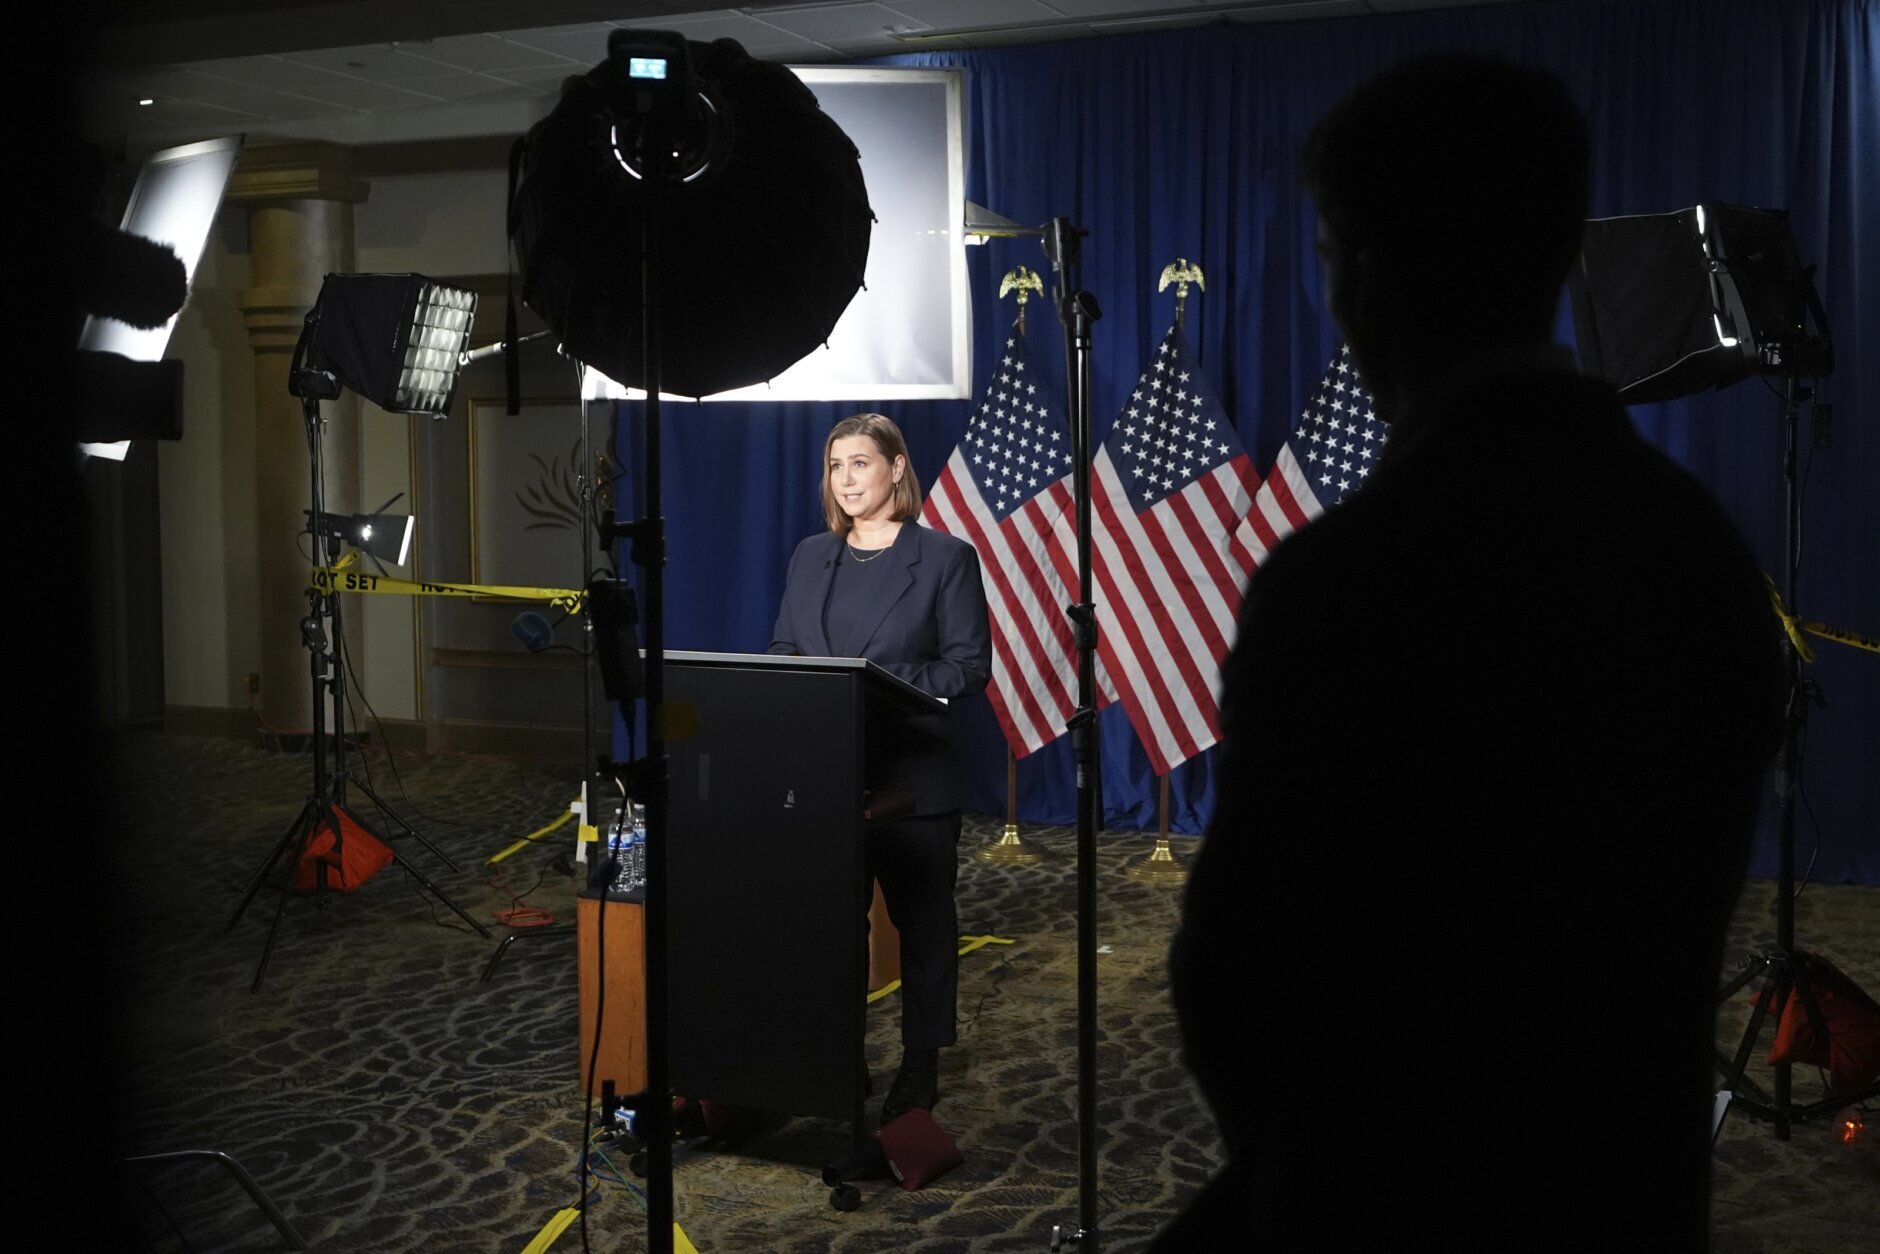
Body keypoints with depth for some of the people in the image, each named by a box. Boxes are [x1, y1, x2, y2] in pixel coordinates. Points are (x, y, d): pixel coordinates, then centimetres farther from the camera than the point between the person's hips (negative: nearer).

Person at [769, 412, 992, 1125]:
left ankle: (920, 1068, 18)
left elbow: (970, 665, -8)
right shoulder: (811, 558, 11)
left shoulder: (945, 558, -4)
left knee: (922, 919, 7)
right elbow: (781, 650, 15)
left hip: (912, 773, -4)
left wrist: (889, 685, -20)